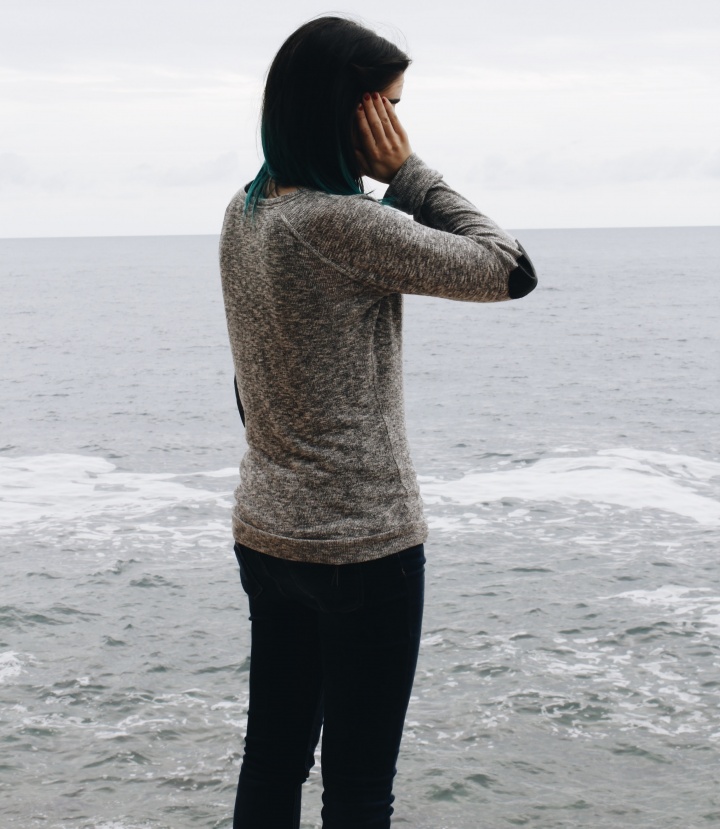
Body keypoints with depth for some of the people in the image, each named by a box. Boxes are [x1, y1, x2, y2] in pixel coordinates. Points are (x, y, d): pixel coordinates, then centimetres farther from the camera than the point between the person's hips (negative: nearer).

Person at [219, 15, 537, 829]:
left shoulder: (245, 213, 6)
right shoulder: (343, 221, -21)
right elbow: (511, 271, -16)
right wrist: (410, 174, -9)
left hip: (266, 533, 9)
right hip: (364, 544, -8)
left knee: (271, 762, 16)